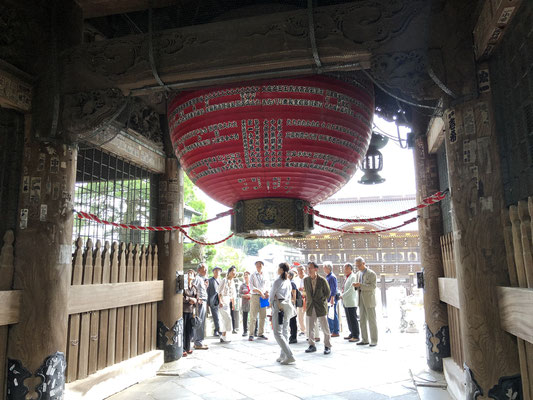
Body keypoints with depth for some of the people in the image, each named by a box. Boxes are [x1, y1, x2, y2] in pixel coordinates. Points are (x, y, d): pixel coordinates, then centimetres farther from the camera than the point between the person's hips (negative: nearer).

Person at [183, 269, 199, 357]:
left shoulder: (194, 287, 13)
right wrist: (189, 299, -10)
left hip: (191, 310, 5)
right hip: (183, 310, -5)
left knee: (189, 330, 9)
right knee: (183, 330, -4)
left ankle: (187, 348, 20)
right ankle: (182, 349, 2)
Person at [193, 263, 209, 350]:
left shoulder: (204, 278, 20)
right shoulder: (197, 278, -10)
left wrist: (206, 285, 8)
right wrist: (198, 299, -20)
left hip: (204, 302, 10)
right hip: (200, 302, -10)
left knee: (201, 322, 13)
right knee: (199, 323, -7)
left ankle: (198, 341, 21)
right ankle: (198, 343, -3)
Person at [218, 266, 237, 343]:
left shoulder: (232, 282, 15)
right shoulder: (225, 280, -7)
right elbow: (220, 291, -13)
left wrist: (233, 304, 16)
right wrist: (220, 301, -21)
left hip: (228, 302, 8)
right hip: (223, 301, -8)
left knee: (224, 319, 8)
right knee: (227, 318, -14)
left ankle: (222, 336, 13)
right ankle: (224, 337, -11)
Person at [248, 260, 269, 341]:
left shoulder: (264, 276, 13)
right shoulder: (253, 275, 1)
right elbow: (251, 287, -8)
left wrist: (266, 293, 0)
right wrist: (260, 292, -18)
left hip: (263, 297, 5)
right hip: (255, 296, -5)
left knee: (263, 316, 7)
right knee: (253, 316, -5)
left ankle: (261, 333, 17)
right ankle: (251, 334, -1)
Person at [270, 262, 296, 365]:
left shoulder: (277, 281, -13)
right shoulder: (288, 281, 8)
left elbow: (272, 295, -4)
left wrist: (271, 303, 13)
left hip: (278, 306, -8)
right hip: (287, 305, 8)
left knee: (278, 333, -4)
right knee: (285, 332, 13)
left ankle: (290, 356, -10)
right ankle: (283, 356, 19)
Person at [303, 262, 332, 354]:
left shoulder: (322, 280, -9)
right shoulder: (306, 280, 2)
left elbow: (328, 293, 3)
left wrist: (322, 301, 2)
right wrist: (309, 301, 11)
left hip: (320, 307, -4)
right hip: (310, 307, 4)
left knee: (325, 328, 2)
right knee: (310, 328, 7)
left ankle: (327, 346, 15)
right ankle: (312, 346, 20)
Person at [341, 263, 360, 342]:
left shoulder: (353, 277, -13)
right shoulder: (347, 277, 18)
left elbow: (351, 290, -19)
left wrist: (342, 295, -12)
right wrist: (343, 295, 9)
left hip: (351, 302, -9)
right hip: (346, 302, 9)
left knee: (353, 319, -4)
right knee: (349, 320, 13)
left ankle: (356, 336, 2)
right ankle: (352, 334, 22)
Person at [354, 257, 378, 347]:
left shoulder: (371, 273, -7)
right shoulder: (358, 274, 14)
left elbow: (373, 286, -15)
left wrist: (361, 285, -24)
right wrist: (356, 286, -5)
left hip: (369, 300, -6)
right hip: (361, 300, 6)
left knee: (371, 321, -2)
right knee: (362, 320, 8)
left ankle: (374, 341, 5)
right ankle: (364, 340, 15)